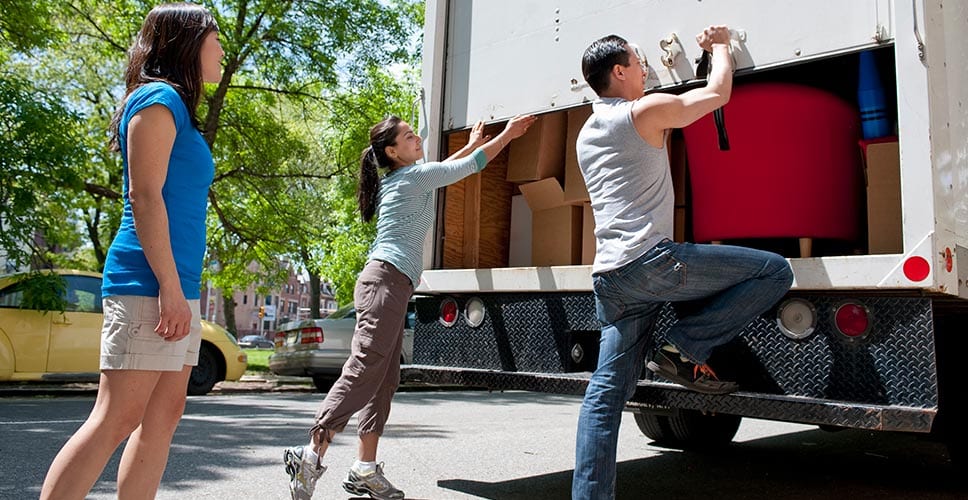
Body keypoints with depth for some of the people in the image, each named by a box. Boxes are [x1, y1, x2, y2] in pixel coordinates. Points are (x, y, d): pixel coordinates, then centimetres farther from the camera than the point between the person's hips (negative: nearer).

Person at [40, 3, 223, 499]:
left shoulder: (175, 106, 23)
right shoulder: (160, 97, -5)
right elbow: (144, 196, -15)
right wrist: (170, 288, -20)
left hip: (177, 286, 10)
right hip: (149, 283, -10)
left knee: (164, 414, 9)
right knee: (117, 417, -9)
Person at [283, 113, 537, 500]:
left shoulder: (401, 178, 23)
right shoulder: (415, 175, -1)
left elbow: (439, 170, 42)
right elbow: (474, 164, 5)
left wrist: (471, 144, 49)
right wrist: (508, 134, 17)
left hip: (390, 284, 10)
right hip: (387, 281, -10)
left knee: (385, 380, 5)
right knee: (364, 371, -16)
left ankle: (365, 468, 4)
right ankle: (312, 453, -20)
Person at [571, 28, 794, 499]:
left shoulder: (586, 135, 22)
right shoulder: (645, 111, 0)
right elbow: (719, 91, 13)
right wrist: (719, 45, 30)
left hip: (608, 276, 8)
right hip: (651, 260, -8)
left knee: (606, 392, 8)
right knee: (775, 271, 0)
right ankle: (685, 347, -1)